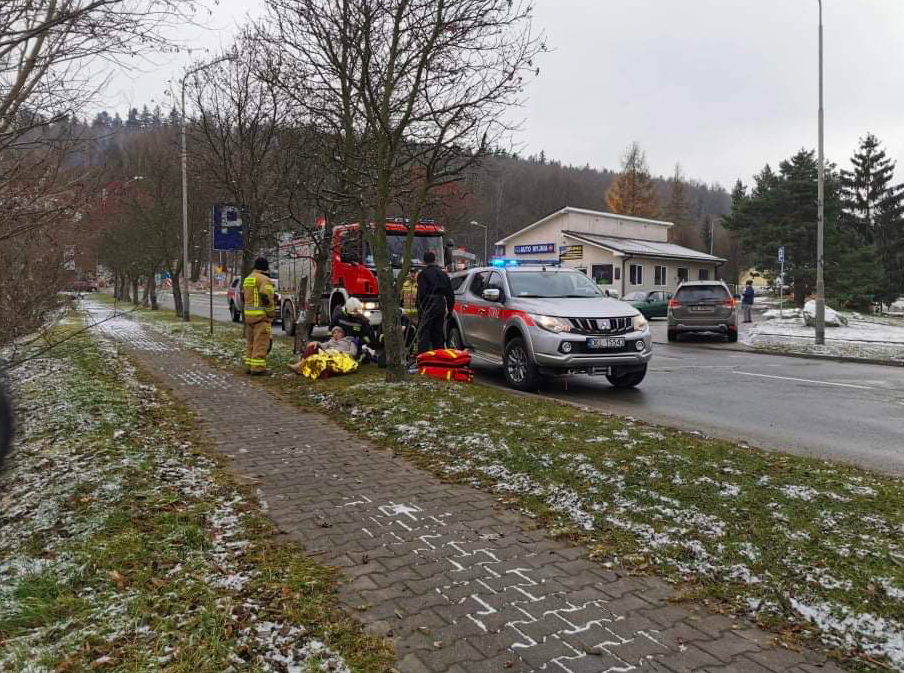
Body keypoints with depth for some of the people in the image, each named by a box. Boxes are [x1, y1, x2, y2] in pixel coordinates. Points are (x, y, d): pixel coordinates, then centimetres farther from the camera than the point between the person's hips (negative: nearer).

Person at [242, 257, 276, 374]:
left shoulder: (247, 279, 16)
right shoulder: (264, 279, -12)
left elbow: (243, 297, 19)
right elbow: (267, 298, -19)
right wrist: (271, 313, -13)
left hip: (249, 314, 9)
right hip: (261, 315, -9)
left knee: (250, 341, 14)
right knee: (261, 342, -6)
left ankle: (249, 366, 17)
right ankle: (258, 367, -7)